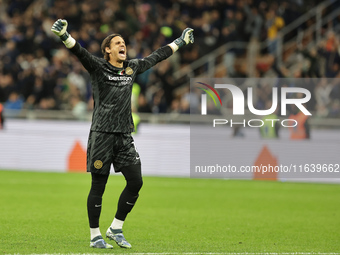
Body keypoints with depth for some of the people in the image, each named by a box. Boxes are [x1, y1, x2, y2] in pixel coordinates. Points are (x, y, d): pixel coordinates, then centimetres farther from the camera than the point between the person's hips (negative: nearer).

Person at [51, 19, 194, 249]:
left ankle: (116, 228, 15)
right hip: (102, 134, -5)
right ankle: (95, 236, 7)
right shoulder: (98, 67, -2)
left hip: (125, 135, 6)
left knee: (136, 182, 0)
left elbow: (158, 56, 26)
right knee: (98, 185, -1)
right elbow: (79, 52, -18)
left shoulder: (132, 68, 14)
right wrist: (64, 36, -36)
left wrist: (181, 42, 34)